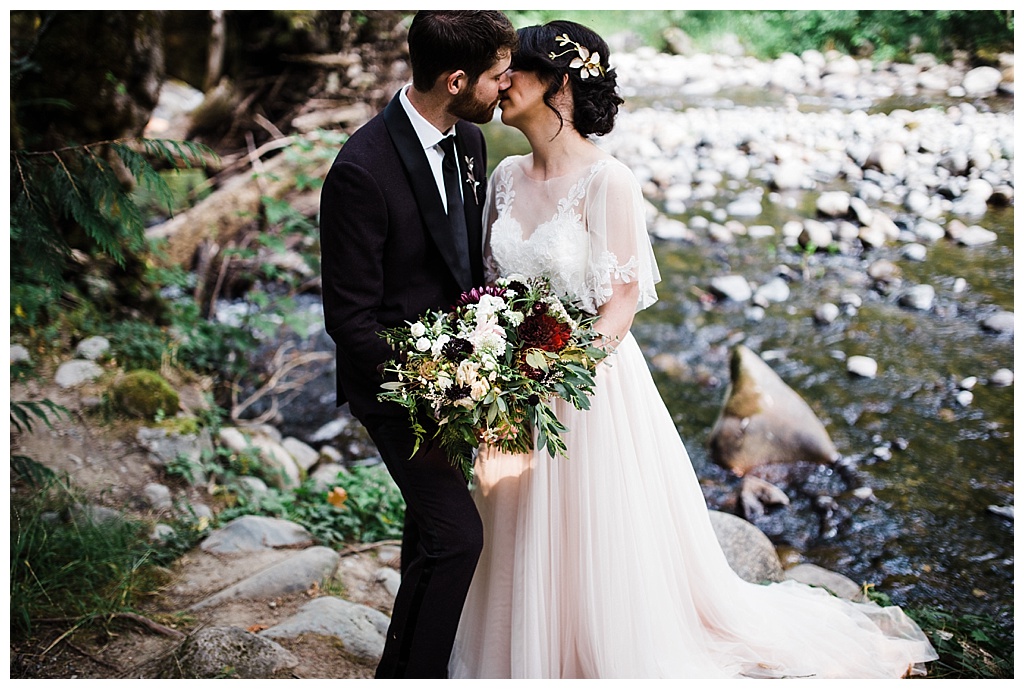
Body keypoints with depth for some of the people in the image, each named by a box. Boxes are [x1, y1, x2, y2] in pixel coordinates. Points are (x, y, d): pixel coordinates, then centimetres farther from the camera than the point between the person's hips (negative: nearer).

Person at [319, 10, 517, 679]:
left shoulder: (469, 140, -1)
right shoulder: (362, 169, -26)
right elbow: (350, 317, -22)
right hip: (396, 375, -8)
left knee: (433, 515, 23)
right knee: (456, 531, -11)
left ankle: (420, 638, 45)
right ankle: (409, 674, 11)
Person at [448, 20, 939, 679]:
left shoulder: (608, 182, -16)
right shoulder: (507, 176, 3)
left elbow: (623, 302, -16)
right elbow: (491, 284, 9)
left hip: (592, 384, -6)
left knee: (601, 552, 10)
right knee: (525, 553, 18)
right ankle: (527, 661, 39)